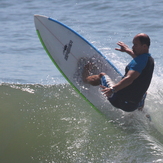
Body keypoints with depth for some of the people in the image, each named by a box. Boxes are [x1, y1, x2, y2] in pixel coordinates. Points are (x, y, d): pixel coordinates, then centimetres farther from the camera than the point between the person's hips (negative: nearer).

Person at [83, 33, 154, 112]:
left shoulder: (140, 61, -21)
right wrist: (127, 50, 47)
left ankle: (86, 78, 44)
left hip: (119, 101, -8)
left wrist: (113, 89, -50)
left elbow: (129, 78, -38)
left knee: (102, 75, 16)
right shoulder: (150, 59, 6)